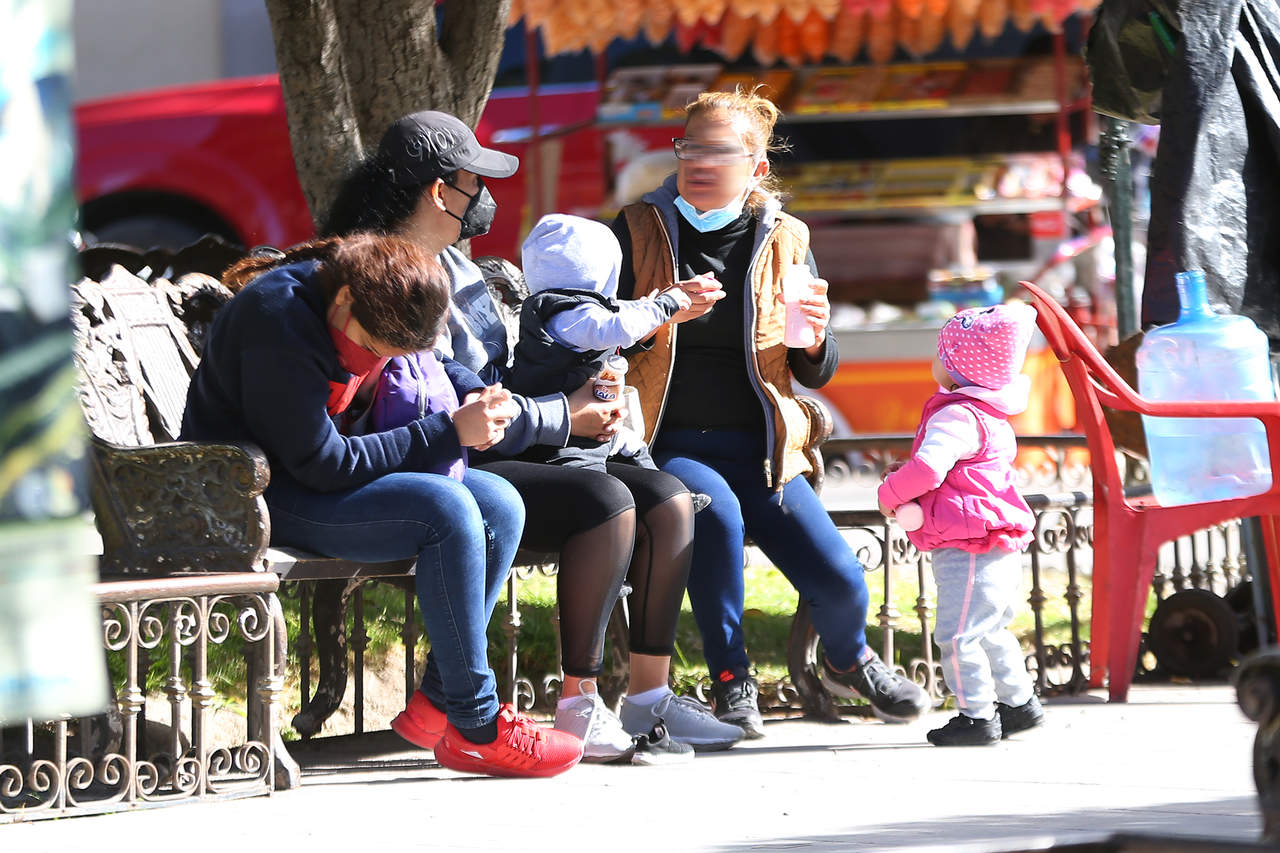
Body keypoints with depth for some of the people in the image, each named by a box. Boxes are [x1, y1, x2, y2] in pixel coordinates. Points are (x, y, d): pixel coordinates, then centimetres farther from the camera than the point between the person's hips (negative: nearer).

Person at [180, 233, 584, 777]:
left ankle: (438, 700, -2)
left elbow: (429, 366, 23)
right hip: (254, 491, -9)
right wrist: (449, 434, -23)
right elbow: (321, 465, -26)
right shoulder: (278, 320, -26)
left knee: (501, 507, -5)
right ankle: (476, 727, -20)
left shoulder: (377, 311, 0)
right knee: (447, 510, -26)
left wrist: (476, 396, -1)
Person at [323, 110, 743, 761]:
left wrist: (577, 391, 10)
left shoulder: (451, 263, 17)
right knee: (608, 503, -29)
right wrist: (564, 415, -12)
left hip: (499, 461, 10)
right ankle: (579, 713, -26)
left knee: (669, 500, -3)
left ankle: (649, 700, -4)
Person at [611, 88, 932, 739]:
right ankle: (731, 683, -16)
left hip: (758, 446, 2)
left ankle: (848, 662, 24)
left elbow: (816, 375, 12)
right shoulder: (639, 230, 4)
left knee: (840, 582, -14)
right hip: (669, 442, -2)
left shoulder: (784, 241, 9)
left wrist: (815, 339, -11)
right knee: (716, 511, -36)